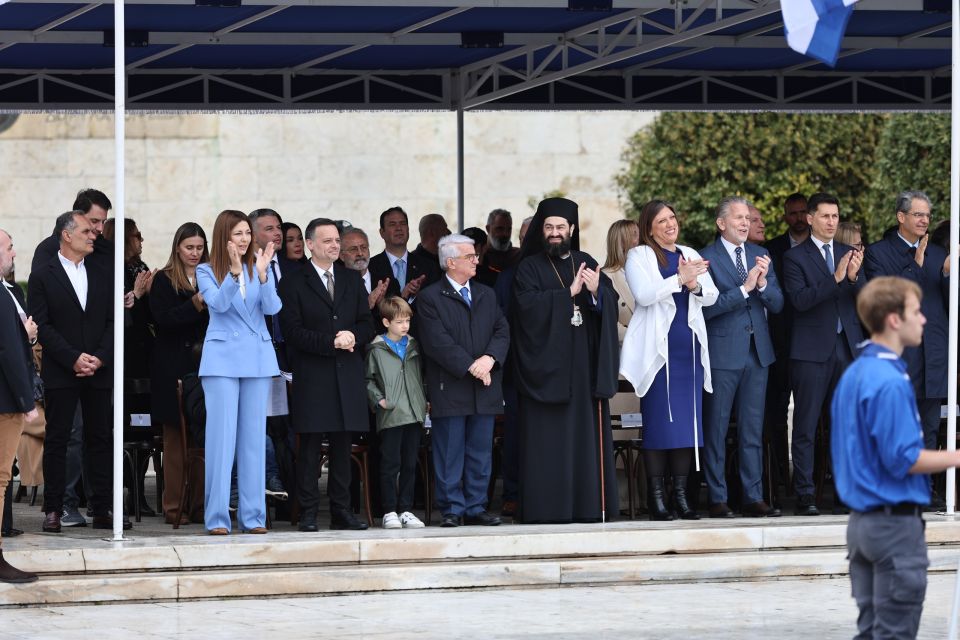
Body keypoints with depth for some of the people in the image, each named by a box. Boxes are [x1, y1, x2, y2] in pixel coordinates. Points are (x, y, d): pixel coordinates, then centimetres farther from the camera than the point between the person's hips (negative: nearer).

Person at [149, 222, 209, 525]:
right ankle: (174, 505, 3)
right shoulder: (164, 281, 2)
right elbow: (162, 318, -11)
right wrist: (195, 305, -21)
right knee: (175, 436, 0)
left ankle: (201, 500, 5)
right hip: (174, 367, -3)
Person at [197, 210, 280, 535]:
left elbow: (272, 307, -5)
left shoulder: (258, 268, 7)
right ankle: (217, 517, -3)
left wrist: (262, 274, -21)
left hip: (257, 360, 3)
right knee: (221, 435, -6)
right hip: (222, 359, -3)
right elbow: (218, 303, -15)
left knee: (253, 436, 5)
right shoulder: (207, 272, 2)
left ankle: (253, 515, 9)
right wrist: (234, 272, -29)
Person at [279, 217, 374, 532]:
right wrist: (332, 342, -18)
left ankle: (341, 511, 10)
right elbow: (294, 332, -8)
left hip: (348, 376, 4)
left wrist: (353, 336, -10)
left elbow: (367, 325, 13)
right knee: (310, 447, -4)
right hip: (312, 376, -4)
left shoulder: (353, 280, 16)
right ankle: (308, 513, -2)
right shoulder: (293, 284, 1)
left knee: (343, 446, 6)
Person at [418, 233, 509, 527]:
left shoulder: (486, 295, 16)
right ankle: (451, 509, 4)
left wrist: (490, 358, -11)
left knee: (481, 453, 7)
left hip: (484, 388, 5)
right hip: (450, 390, -5)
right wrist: (470, 366, -16)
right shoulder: (430, 298, -3)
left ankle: (476, 508, 14)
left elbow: (502, 331, 8)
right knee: (449, 453, -2)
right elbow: (437, 342, -12)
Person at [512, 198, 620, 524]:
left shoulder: (587, 264, 14)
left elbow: (611, 304, 3)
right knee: (548, 438, -6)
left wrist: (596, 292, -18)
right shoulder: (529, 268, 5)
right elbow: (527, 304, -12)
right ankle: (547, 506, -6)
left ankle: (589, 505, 1)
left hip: (585, 363, 3)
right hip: (546, 362, -3)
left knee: (587, 433, 0)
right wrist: (569, 293, -15)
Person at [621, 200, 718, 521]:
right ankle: (656, 496, -1)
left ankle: (681, 494, 7)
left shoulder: (690, 255, 17)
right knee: (658, 420, -5)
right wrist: (679, 279, -18)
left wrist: (695, 284, -12)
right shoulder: (639, 256, 2)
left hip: (689, 348, 5)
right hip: (657, 349, -5)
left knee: (688, 420, 2)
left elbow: (711, 296, 8)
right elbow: (644, 293, -14)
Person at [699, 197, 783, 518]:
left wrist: (763, 283, -11)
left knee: (753, 429, 8)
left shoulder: (760, 255, 11)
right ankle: (718, 499, 5)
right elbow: (707, 307, -15)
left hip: (756, 353, 5)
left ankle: (753, 497, 11)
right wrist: (744, 288, -20)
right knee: (717, 429, 0)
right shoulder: (706, 258, -6)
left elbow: (777, 304, 8)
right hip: (722, 353, -5)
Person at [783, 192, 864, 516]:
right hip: (812, 351, -4)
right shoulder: (795, 257, -2)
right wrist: (836, 278, -23)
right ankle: (804, 495, 0)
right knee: (806, 427, -2)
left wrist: (854, 278, -15)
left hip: (847, 348, 4)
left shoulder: (848, 254, 13)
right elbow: (800, 300, -15)